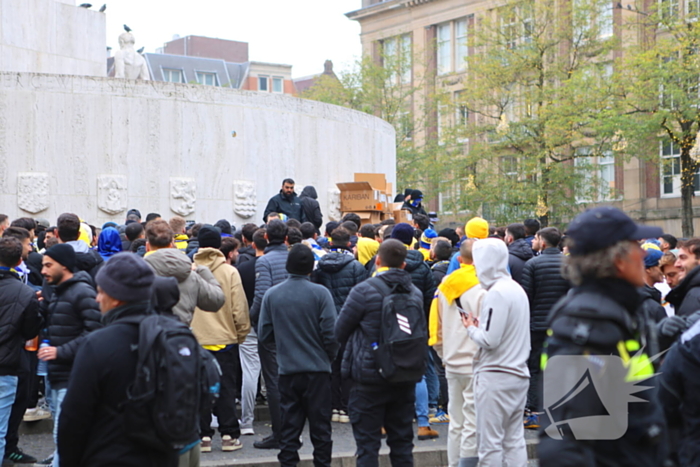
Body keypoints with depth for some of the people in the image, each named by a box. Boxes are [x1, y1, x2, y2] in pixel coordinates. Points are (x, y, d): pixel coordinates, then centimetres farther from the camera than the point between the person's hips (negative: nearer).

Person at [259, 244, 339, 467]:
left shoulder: (271, 294, -2)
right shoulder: (320, 293, -10)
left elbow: (264, 334, 1)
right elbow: (330, 332, -11)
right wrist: (330, 356, 8)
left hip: (287, 370, 2)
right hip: (317, 369, -2)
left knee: (289, 426, 8)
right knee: (320, 426, 7)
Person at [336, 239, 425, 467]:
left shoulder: (364, 291, -13)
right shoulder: (415, 293, 2)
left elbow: (340, 332, -4)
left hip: (369, 376, -5)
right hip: (405, 378, 5)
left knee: (367, 444, 1)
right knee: (402, 442, 13)